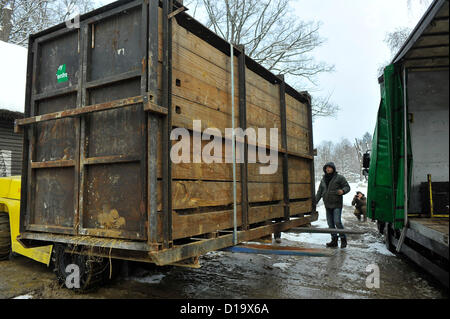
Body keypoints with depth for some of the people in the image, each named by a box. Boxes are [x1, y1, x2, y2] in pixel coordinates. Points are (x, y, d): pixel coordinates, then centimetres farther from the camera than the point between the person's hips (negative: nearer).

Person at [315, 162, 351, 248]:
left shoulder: (339, 177, -4)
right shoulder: (323, 179, 12)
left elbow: (347, 187, -3)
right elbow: (319, 192, 16)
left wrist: (342, 191, -25)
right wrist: (315, 201, 9)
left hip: (337, 204, -6)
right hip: (328, 205, 6)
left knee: (337, 222, -13)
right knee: (330, 223, 7)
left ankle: (343, 239, 3)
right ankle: (334, 241, 16)